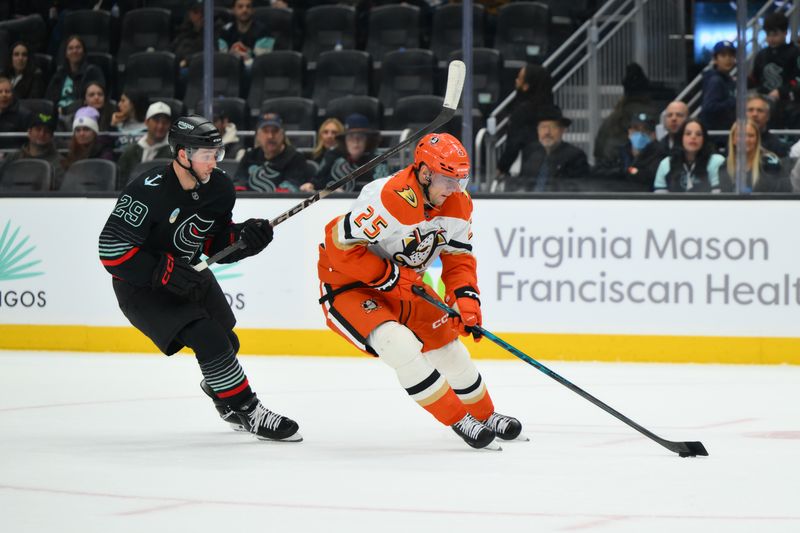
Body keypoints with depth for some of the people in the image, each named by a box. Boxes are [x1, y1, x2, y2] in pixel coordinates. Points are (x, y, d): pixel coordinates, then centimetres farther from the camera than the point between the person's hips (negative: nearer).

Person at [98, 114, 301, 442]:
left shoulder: (219, 189, -7)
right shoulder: (149, 192, -29)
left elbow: (217, 245, 3)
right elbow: (112, 249, -28)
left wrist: (243, 237, -18)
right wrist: (166, 273, -31)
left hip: (188, 274, 8)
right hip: (141, 285, -8)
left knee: (227, 343, 17)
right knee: (207, 338, -23)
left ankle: (217, 389, 52)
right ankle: (249, 413, -14)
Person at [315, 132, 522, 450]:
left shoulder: (457, 205, -6)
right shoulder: (388, 198, -33)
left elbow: (458, 258, 3)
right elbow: (341, 246, -31)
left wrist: (466, 297, -14)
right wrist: (390, 276, -27)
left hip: (401, 284, 8)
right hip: (346, 284, -8)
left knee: (445, 341, 11)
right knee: (402, 346, -25)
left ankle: (485, 416, 33)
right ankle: (459, 420, -13)